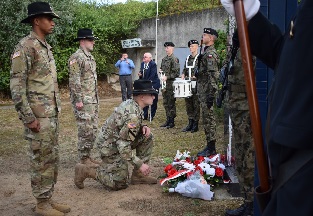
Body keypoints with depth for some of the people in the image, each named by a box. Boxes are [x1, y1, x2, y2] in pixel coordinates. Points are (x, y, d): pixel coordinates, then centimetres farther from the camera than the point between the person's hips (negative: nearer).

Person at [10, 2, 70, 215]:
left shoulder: (47, 47, 14)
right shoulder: (25, 47, -13)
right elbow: (16, 86, -18)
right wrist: (29, 117, -19)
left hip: (53, 114, 9)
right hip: (38, 116, -9)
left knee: (53, 158, 14)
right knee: (41, 160, 0)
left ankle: (49, 198, 26)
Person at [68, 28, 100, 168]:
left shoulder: (90, 57, 17)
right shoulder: (76, 58, -12)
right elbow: (74, 81, -18)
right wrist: (78, 100, -20)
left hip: (93, 100, 10)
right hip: (83, 102, -9)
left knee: (93, 130, 13)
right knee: (85, 130, -5)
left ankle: (87, 155, 23)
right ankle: (83, 158, 4)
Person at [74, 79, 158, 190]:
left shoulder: (130, 103, -1)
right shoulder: (133, 115, -30)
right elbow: (123, 146, -31)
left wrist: (143, 127, -3)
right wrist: (140, 164, -25)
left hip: (114, 138, 9)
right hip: (110, 147, -9)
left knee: (147, 137, 2)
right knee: (120, 184, -2)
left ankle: (138, 175, 7)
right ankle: (85, 171, 6)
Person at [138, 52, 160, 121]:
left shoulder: (153, 64, -16)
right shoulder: (142, 64, 7)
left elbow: (152, 75, -21)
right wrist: (140, 75, -10)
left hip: (153, 85, -7)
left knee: (153, 101, 3)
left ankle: (152, 116, 12)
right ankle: (144, 115, 15)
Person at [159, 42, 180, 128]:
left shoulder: (174, 59, -11)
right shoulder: (164, 59, 13)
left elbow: (176, 73, -16)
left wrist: (167, 77, -20)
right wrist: (162, 77, 9)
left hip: (171, 84, -8)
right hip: (164, 84, 8)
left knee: (171, 103, -2)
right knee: (165, 103, 12)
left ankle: (172, 121, 5)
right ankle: (168, 120, 20)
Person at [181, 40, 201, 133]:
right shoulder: (188, 58, 16)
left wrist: (196, 76, -21)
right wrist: (183, 76, 2)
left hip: (196, 84, -6)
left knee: (196, 105, -1)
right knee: (188, 104, 9)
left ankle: (195, 125, 5)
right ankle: (190, 123, 17)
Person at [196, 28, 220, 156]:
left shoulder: (211, 53, -14)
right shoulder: (206, 52, 18)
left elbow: (213, 75, -21)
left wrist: (211, 95, -24)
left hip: (207, 92, -10)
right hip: (203, 91, 10)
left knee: (208, 118, -6)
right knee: (207, 118, 13)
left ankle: (211, 149, -1)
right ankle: (210, 146, 20)